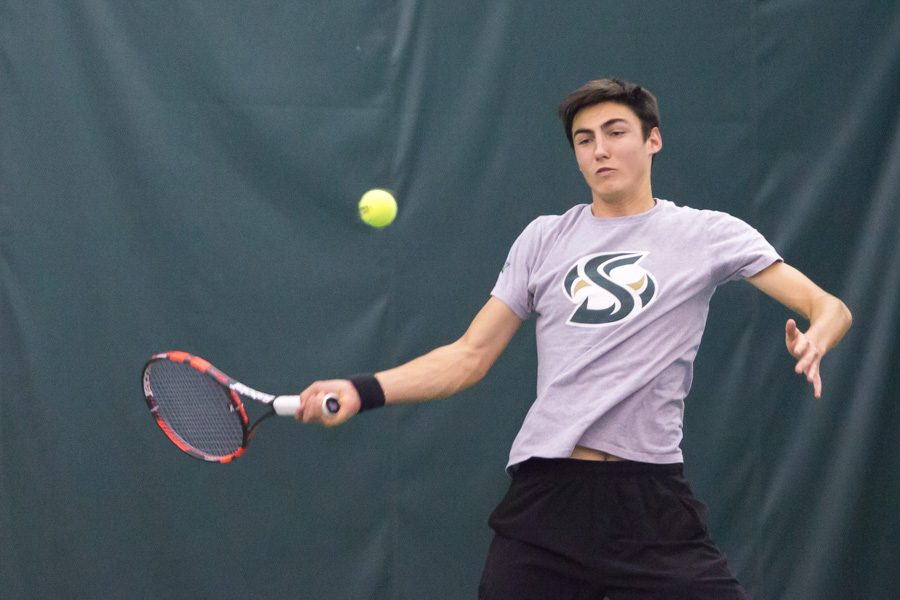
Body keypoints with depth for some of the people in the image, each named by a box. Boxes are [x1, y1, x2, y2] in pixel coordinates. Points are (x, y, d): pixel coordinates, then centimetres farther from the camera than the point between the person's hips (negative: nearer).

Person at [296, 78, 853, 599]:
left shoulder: (707, 234, 6)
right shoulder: (544, 238, 14)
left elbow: (830, 308, 2)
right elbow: (469, 356, 15)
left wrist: (814, 341, -22)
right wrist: (362, 391, 1)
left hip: (652, 503, -2)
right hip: (544, 494, 2)